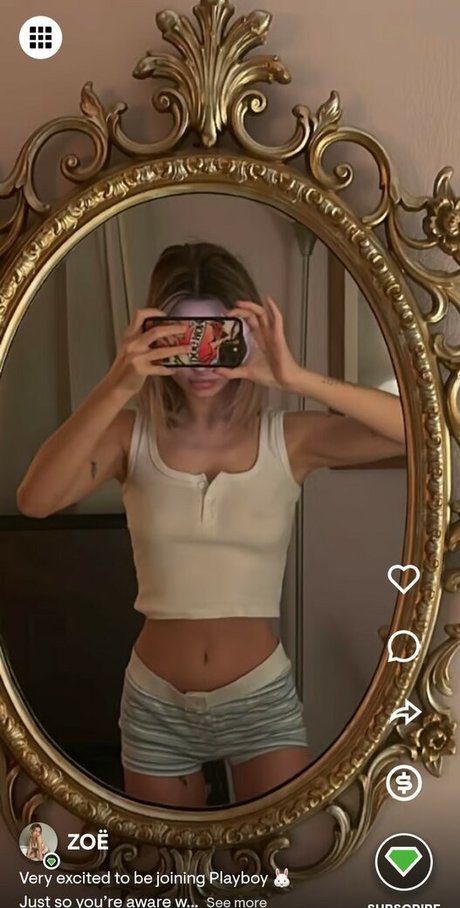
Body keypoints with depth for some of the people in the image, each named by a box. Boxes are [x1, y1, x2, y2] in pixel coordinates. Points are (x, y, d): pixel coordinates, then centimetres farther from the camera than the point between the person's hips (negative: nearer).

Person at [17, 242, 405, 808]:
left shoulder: (290, 439, -11)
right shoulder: (131, 436, -8)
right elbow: (34, 499, -26)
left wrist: (297, 378, -32)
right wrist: (115, 388, -34)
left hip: (261, 697, -1)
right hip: (155, 704, 2)